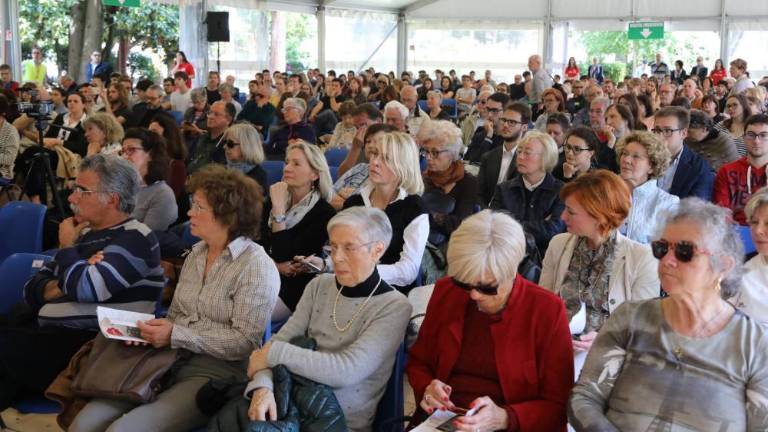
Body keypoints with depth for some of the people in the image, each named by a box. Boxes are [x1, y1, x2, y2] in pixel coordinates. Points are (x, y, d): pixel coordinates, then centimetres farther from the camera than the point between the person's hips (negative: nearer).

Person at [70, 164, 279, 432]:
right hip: (171, 362, 7)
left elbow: (245, 342, -15)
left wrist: (176, 336, -17)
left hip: (214, 374, -6)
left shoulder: (256, 266, -9)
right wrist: (154, 330, -5)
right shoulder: (197, 252, 13)